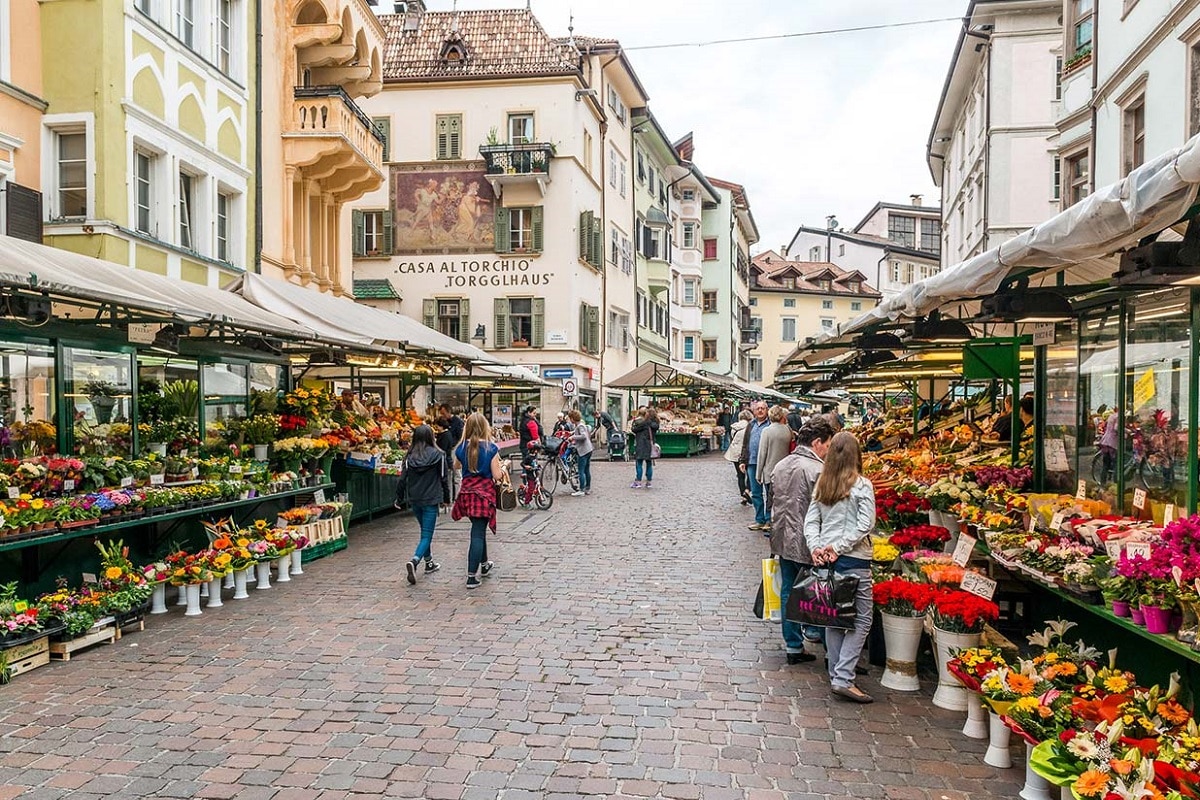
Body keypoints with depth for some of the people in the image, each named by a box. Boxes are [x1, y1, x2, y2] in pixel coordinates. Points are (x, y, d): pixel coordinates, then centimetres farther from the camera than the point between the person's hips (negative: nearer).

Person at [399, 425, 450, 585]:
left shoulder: (409, 456, -1)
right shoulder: (438, 455, -8)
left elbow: (403, 479, 0)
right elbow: (444, 478, -3)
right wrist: (446, 498, 10)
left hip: (414, 500, 4)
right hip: (431, 500, -4)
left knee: (425, 532, 22)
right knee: (427, 534, -3)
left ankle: (429, 562, 30)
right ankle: (414, 560, -26)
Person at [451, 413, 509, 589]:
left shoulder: (462, 447, 1)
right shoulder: (491, 449, -12)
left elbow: (456, 466, 21)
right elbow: (497, 476, -10)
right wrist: (501, 467, 9)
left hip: (467, 492, 5)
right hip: (485, 492, -5)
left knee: (479, 528, 23)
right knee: (478, 533, -3)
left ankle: (484, 565, 40)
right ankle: (471, 576, -6)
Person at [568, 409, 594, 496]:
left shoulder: (580, 426, -14)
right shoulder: (580, 424, 15)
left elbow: (583, 436, -27)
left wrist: (573, 437, -20)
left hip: (583, 450, -10)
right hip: (588, 449, 10)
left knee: (581, 471, -6)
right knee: (587, 470, 14)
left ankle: (581, 490, -5)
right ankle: (588, 488, 21)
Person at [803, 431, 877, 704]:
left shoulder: (821, 484, 6)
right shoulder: (862, 485, -8)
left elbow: (811, 520, 5)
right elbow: (865, 525, -13)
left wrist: (816, 548, -2)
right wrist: (839, 547, -10)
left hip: (826, 557, 6)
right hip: (854, 559, -6)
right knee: (861, 619, 1)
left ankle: (836, 674, 22)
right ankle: (843, 679, -5)